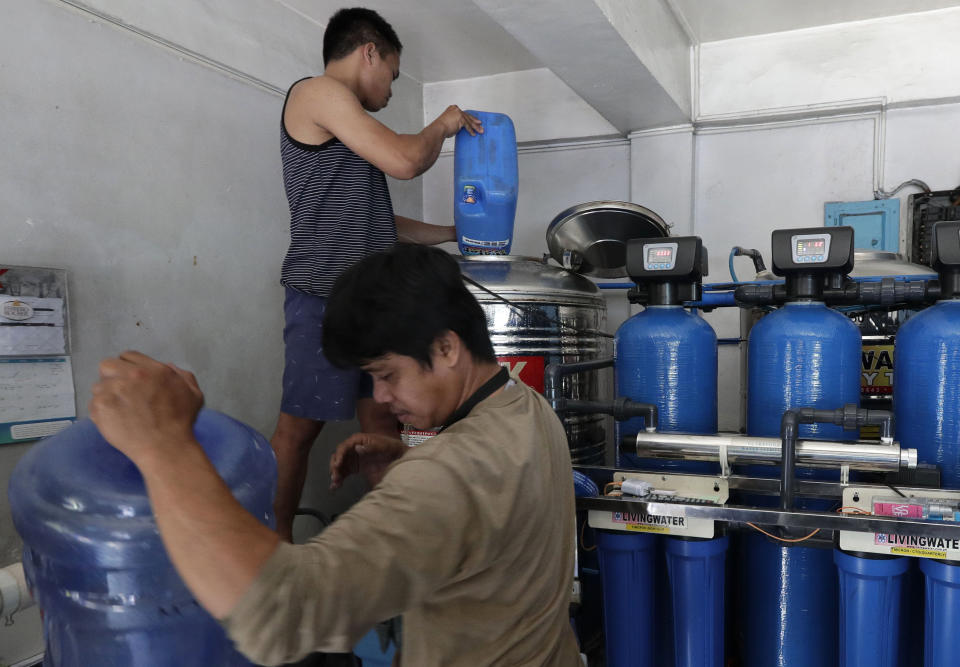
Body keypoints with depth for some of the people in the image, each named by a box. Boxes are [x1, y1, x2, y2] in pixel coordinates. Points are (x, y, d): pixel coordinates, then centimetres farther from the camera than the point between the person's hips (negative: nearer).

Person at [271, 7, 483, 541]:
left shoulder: (346, 132, 26)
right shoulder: (316, 91, -1)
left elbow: (377, 220, 26)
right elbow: (403, 161, -10)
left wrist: (453, 233, 27)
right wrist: (444, 125, 9)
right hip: (326, 292, -9)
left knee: (383, 421, 7)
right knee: (300, 427, -4)